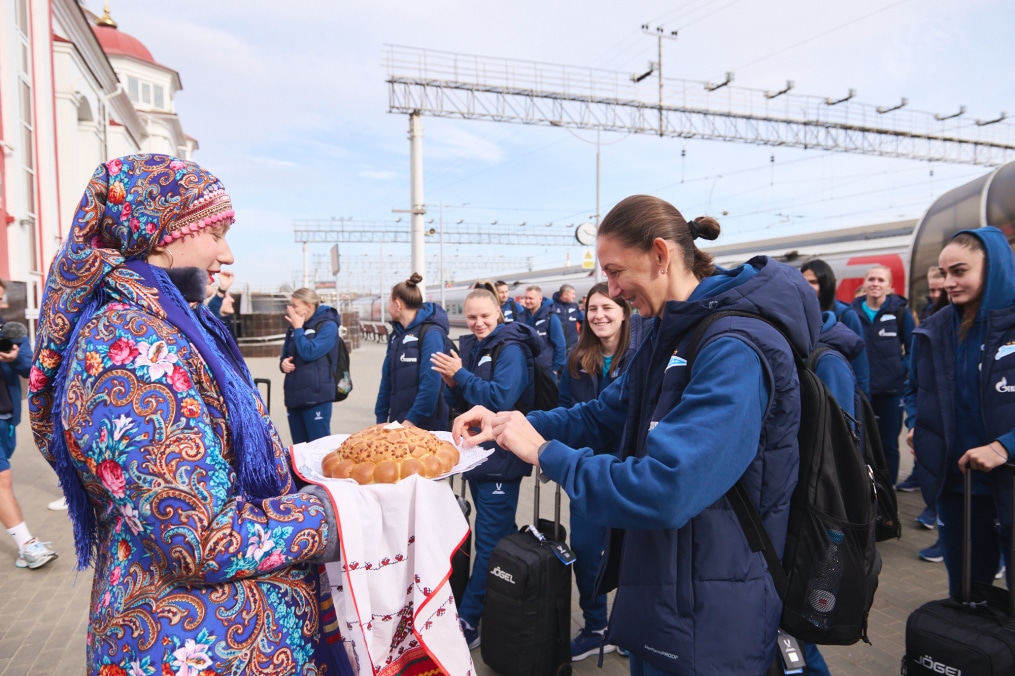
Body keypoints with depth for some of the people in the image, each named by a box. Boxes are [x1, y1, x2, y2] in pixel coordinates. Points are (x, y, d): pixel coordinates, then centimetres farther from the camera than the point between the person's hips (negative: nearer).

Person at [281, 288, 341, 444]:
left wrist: (298, 328, -8)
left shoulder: (328, 325, -7)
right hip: (294, 396, 7)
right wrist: (283, 363, -2)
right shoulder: (294, 326, 13)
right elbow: (285, 355, 20)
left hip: (316, 397, -6)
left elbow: (309, 353, -19)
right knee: (299, 447, 13)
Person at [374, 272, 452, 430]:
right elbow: (387, 379, 12)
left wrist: (411, 420, -19)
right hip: (397, 422, 7)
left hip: (426, 425, -7)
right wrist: (381, 417, 8)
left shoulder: (431, 334, -14)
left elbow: (431, 384, -20)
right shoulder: (396, 334, 10)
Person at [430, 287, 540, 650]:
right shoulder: (470, 347, 9)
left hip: (501, 456, -8)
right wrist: (452, 383, -9)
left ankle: (469, 621, 6)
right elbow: (459, 402, 11)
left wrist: (461, 374, -21)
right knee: (499, 534, 19)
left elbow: (502, 398, -25)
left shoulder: (510, 348, -13)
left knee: (490, 539, -1)